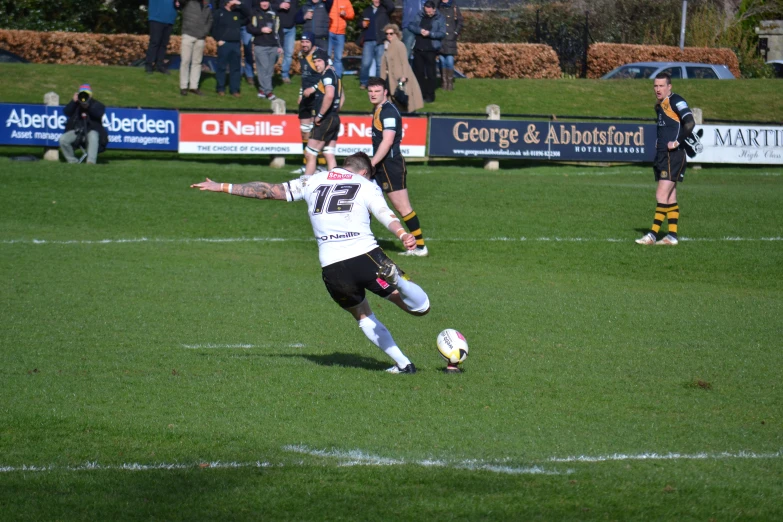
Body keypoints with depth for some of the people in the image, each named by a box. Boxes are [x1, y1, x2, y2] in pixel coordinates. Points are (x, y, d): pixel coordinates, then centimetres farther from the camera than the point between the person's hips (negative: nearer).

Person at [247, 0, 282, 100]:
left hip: (273, 47, 4)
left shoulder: (274, 14, 11)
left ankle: (262, 89, 12)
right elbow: (249, 28, -2)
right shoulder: (254, 14, 2)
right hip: (260, 46, -4)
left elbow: (278, 31, 14)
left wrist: (279, 46, 9)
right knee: (264, 68, -10)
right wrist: (261, 30, -16)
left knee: (269, 69, 2)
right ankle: (268, 91, -11)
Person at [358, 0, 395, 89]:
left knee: (380, 64, 0)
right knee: (366, 63, -4)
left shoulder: (385, 9, 7)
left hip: (381, 41, -2)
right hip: (368, 41, 2)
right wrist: (363, 24, 3)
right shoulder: (367, 10, 19)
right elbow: (360, 23, 25)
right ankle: (363, 83, 7)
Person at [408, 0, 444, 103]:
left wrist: (430, 33, -21)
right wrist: (419, 30, -14)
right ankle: (421, 94, 18)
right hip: (418, 48, 4)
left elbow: (442, 33, -9)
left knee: (430, 73, -1)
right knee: (418, 72, 8)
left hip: (430, 50, -4)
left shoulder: (439, 19, -2)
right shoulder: (420, 16, 8)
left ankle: (430, 96, 6)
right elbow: (411, 25, 4)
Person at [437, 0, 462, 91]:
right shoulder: (438, 8, 7)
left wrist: (456, 34, -2)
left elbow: (460, 22, 6)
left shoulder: (455, 8, 4)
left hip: (450, 39, -2)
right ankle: (444, 82, 8)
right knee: (442, 60, 2)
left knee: (450, 61, -7)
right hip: (440, 39, 2)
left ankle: (450, 83, -1)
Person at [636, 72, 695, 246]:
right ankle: (672, 235, 11)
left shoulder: (676, 101, -11)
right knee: (670, 198, 10)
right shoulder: (659, 106, 17)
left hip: (673, 155, -10)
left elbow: (690, 123, -22)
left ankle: (653, 234, -14)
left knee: (662, 195, -12)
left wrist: (677, 142, -19)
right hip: (662, 156, 10)